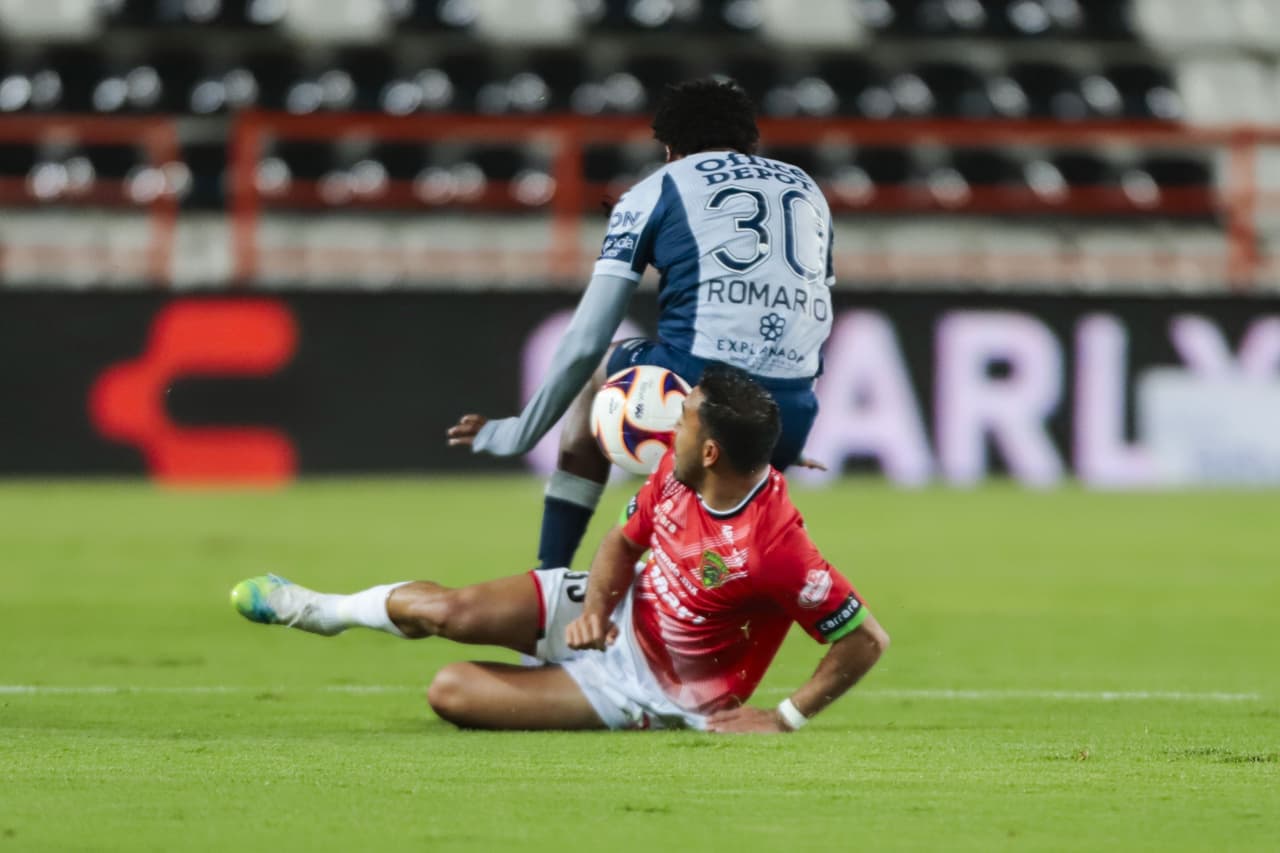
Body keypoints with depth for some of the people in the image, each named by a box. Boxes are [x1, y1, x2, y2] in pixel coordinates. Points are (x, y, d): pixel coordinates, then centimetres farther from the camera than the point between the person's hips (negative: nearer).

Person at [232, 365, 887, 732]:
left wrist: (785, 719, -25)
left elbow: (867, 640, -30)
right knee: (446, 611, -8)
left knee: (453, 691, -15)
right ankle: (318, 610, 24)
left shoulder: (775, 548, -36)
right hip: (620, 613, 6)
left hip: (657, 692, -6)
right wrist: (597, 605, -15)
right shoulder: (677, 470, -14)